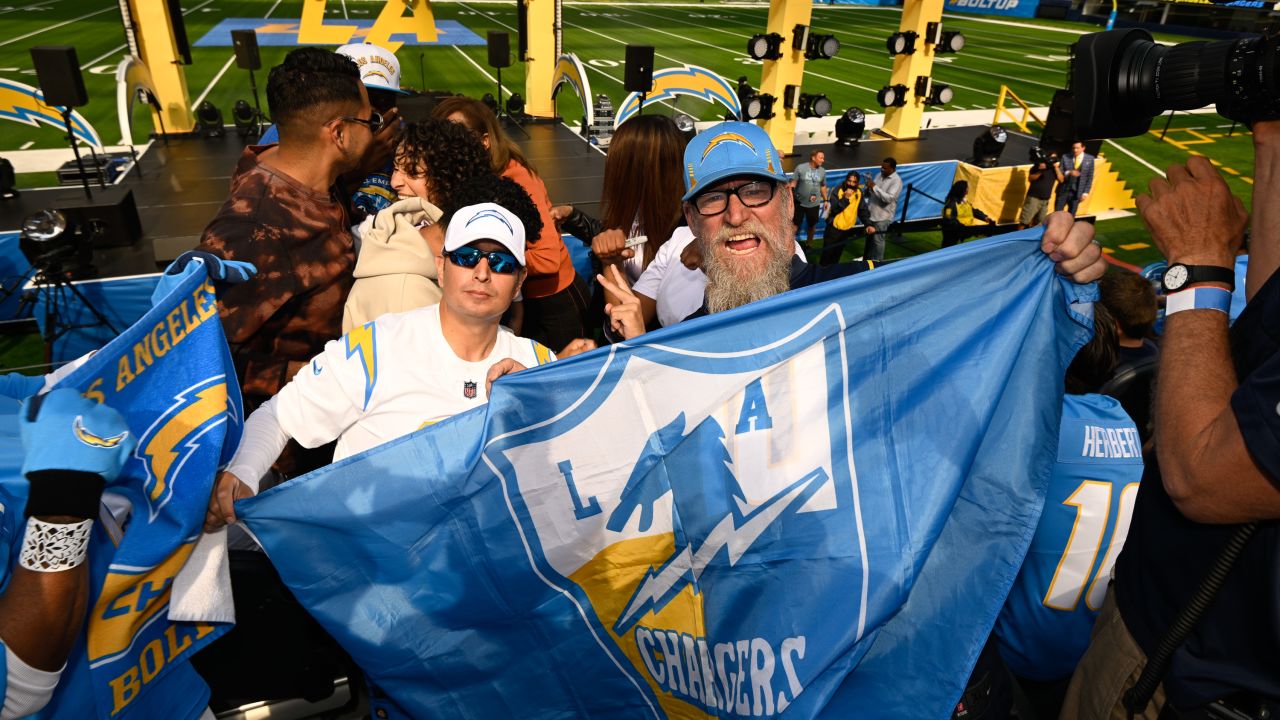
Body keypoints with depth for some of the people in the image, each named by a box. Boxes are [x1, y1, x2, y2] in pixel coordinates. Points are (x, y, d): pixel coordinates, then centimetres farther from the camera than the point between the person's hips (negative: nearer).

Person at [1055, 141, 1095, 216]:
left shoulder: (1090, 159, 2)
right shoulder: (1065, 157, 0)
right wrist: (1068, 173, -24)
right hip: (1063, 191, 0)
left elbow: (1090, 178, 4)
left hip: (1076, 193, 0)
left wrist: (1086, 192, -2)